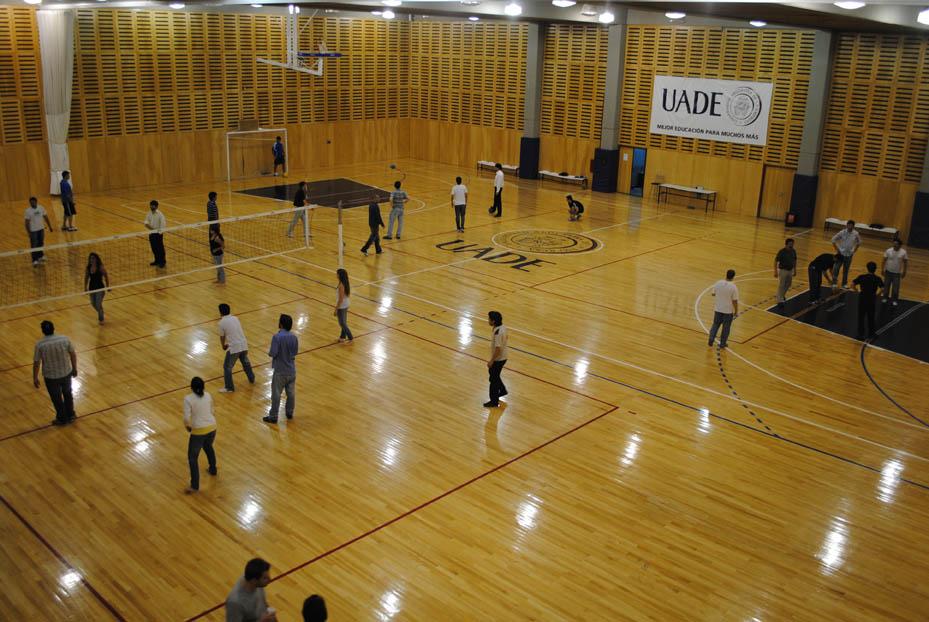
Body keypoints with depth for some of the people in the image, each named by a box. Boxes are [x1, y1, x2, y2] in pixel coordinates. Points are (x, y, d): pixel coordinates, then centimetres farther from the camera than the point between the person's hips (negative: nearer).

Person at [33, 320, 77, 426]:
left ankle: (62, 419, 33)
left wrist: (35, 378, 2)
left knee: (56, 398, 18)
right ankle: (70, 415, 40)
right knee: (67, 394, 26)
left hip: (51, 377, -2)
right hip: (66, 373, 3)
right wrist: (74, 368, 13)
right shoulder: (64, 339, -13)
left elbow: (36, 363, -12)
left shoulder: (40, 345, -19)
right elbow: (73, 354, -2)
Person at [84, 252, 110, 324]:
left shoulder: (100, 268, -16)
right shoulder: (88, 268, -4)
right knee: (93, 304, 15)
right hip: (92, 288, 5)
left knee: (98, 304, -9)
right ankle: (100, 313, 45)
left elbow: (106, 277, -8)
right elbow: (86, 278, 8)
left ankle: (101, 319, 14)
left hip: (100, 288, -5)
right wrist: (85, 288, 8)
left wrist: (107, 287, -5)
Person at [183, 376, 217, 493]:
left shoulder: (188, 399, -13)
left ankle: (195, 486, 6)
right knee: (208, 447, 35)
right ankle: (213, 470, 53)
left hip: (198, 431, -6)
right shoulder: (208, 396, 3)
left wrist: (187, 426, 3)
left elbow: (187, 418, -15)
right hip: (212, 427, 6)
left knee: (192, 457, 7)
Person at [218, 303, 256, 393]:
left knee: (227, 367, 8)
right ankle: (251, 379, 46)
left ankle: (229, 387, 13)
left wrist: (223, 346, 23)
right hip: (243, 345, 6)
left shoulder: (222, 323, -8)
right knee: (246, 363, 28)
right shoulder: (235, 318, 8)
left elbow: (222, 337, 4)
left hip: (234, 348, -6)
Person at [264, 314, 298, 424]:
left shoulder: (276, 337, -21)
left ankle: (273, 417, 16)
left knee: (276, 395, 7)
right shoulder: (293, 337, -5)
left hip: (280, 371, -5)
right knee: (291, 393, 17)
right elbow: (295, 352, 4)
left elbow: (272, 353, -20)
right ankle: (289, 413, 31)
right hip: (291, 370, 5)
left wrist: (269, 353, 1)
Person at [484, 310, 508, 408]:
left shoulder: (498, 333, -31)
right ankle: (502, 390, 44)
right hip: (502, 356, 9)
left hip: (498, 359, -9)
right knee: (492, 373, 28)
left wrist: (491, 361, -18)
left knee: (493, 379, 6)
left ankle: (494, 402, 19)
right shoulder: (502, 327, -3)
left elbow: (498, 349, -29)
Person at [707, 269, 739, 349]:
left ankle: (710, 341, 16)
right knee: (726, 328, 12)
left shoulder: (718, 283, -9)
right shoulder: (733, 287, -19)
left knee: (715, 325, 19)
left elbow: (713, 294, 4)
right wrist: (736, 311, -2)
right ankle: (722, 344, 21)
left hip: (718, 309, 3)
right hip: (728, 311, -3)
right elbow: (735, 301, -15)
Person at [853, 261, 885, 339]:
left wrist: (858, 292, 0)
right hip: (872, 300, 0)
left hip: (862, 299, 0)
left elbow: (852, 284, -12)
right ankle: (871, 334, 30)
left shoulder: (861, 277, -8)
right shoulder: (878, 279, -9)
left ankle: (861, 334, 12)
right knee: (871, 318, 17)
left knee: (861, 317, 10)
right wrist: (877, 295, 0)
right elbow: (883, 289, -16)